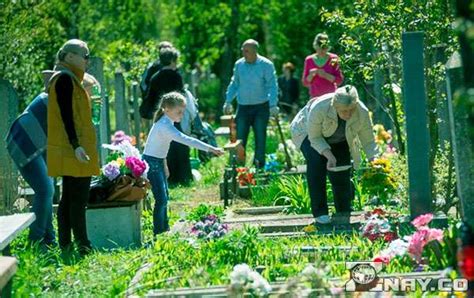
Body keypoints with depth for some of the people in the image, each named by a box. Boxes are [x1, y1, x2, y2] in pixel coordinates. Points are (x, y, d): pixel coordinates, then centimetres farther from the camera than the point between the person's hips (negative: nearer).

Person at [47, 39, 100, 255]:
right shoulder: (65, 79, -12)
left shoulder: (69, 79, 19)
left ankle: (65, 245, 12)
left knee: (69, 197, 10)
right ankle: (83, 245, -10)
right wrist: (76, 146, -24)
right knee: (79, 198, -10)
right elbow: (66, 115, -19)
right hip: (72, 150, -10)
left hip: (71, 150, 10)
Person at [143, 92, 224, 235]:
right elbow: (185, 140, -36)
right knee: (161, 199, -10)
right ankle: (158, 233, -6)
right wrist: (210, 149, -39)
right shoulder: (165, 126, -26)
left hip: (159, 162, 10)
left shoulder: (167, 122, 6)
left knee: (164, 198, 17)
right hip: (151, 163, -10)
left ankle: (164, 229, 28)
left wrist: (164, 165, 23)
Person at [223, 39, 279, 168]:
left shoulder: (266, 65, -6)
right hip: (243, 106, 3)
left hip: (261, 107, -3)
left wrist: (273, 105, -16)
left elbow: (272, 86, -7)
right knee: (240, 137, -1)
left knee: (260, 136, 3)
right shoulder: (239, 64, 5)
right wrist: (228, 101, 9)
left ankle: (259, 165, 13)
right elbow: (234, 84, 15)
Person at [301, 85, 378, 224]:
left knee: (341, 175, -10)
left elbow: (369, 142, -19)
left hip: (340, 142, 3)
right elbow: (314, 137, -27)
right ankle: (320, 212, -21)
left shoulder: (362, 113, -31)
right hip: (312, 134, -2)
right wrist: (329, 156, -39)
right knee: (316, 163, -28)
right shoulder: (319, 108, -40)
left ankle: (344, 216, 13)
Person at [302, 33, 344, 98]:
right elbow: (305, 82, 9)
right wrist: (311, 75, -12)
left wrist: (325, 75, -15)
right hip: (315, 97, 2)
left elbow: (339, 80, -1)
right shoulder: (309, 60, 6)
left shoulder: (333, 59, 1)